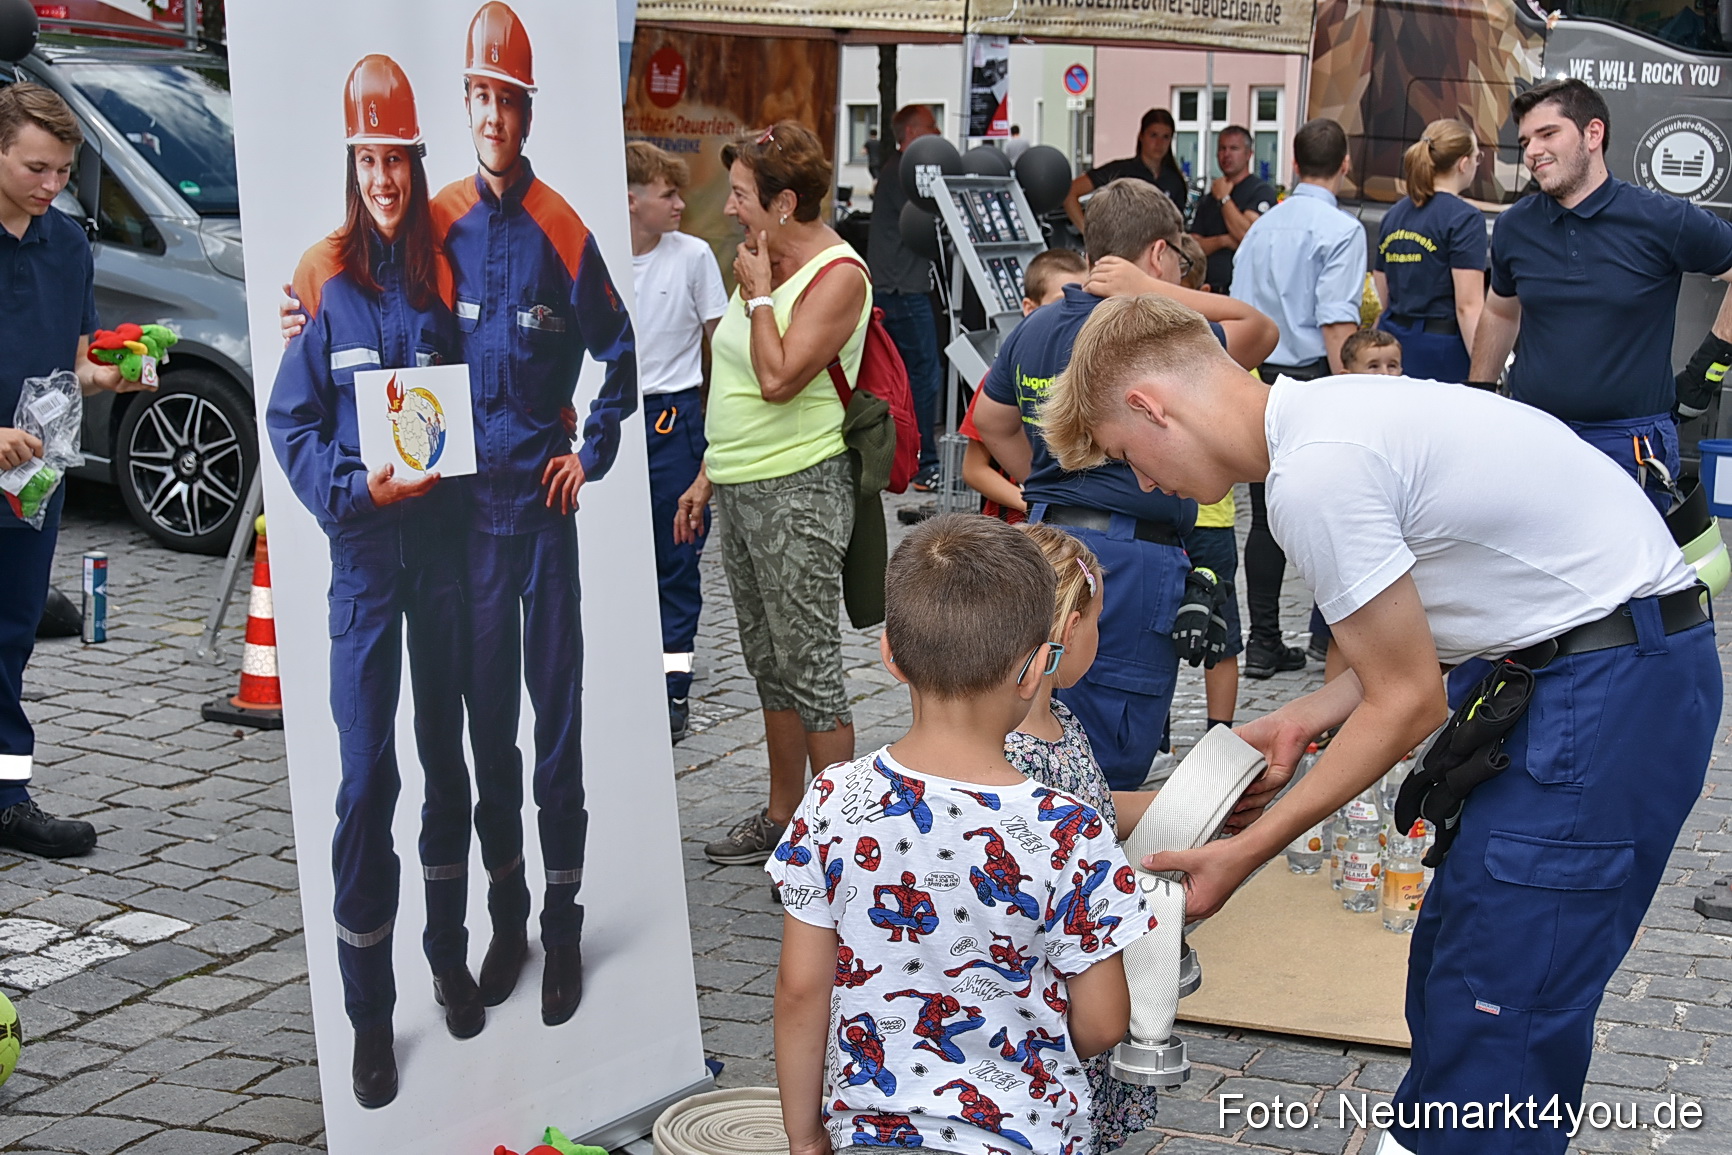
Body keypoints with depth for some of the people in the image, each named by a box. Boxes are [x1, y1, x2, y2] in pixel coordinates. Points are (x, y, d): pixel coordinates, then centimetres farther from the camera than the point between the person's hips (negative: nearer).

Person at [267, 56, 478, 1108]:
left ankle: (450, 953, 28)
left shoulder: (442, 273, 5)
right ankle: (369, 1011, 4)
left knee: (446, 746, 12)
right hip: (364, 547, -3)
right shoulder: (324, 280, -3)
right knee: (367, 770, -4)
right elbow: (291, 421, -2)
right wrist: (355, 488, -17)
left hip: (444, 535, 3)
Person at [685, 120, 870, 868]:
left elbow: (779, 379, -24)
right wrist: (710, 472, 19)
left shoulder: (838, 276, -14)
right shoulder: (766, 264, 12)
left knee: (809, 666, -5)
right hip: (741, 491, 9)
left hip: (797, 493, -9)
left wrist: (758, 295, -13)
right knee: (768, 663, 15)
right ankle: (781, 818, 26)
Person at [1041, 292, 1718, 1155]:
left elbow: (1408, 702, -14)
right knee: (1452, 967, 15)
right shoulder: (1329, 414, 10)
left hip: (1612, 689, -10)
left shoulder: (1311, 474, -20)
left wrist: (1246, 853, -8)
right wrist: (1301, 721, 15)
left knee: (1496, 1011, -8)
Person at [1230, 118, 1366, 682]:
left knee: (1267, 515, 9)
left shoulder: (1261, 227, 12)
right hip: (1312, 380, -6)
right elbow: (1337, 325, -16)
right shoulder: (1340, 230, -8)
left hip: (1258, 380, 6)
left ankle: (1263, 643, 13)